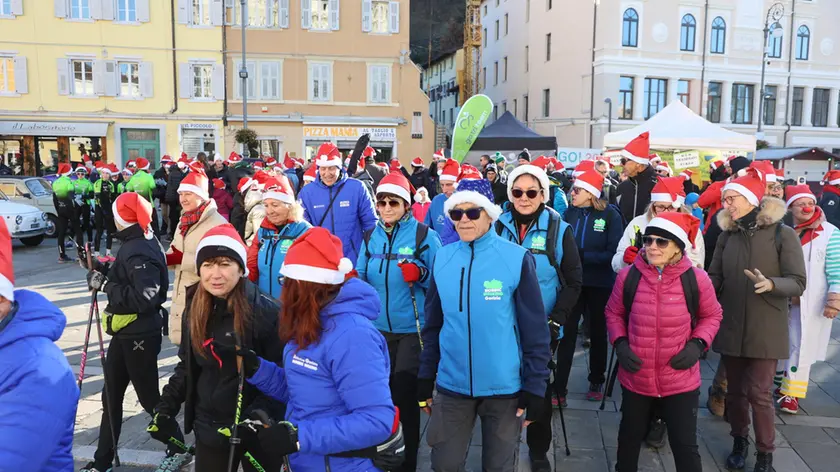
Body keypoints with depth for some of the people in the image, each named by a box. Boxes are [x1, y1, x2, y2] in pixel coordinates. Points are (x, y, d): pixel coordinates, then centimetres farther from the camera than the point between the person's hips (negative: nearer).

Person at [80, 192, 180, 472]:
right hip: (125, 332, 10)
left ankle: (178, 448, 24)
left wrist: (105, 285, -22)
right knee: (111, 395, 16)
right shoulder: (134, 243, 7)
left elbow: (143, 298, -30)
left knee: (148, 396, 5)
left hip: (139, 336, -10)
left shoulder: (139, 252, -23)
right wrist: (103, 271, -1)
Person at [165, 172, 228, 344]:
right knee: (182, 340, 19)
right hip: (181, 293, 9)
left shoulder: (218, 224, -17)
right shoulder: (184, 221, 14)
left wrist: (183, 258, -25)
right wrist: (165, 258, -4)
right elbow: (174, 253, 18)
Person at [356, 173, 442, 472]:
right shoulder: (371, 238, 4)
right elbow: (362, 278, 11)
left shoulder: (424, 235, -11)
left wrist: (421, 273, -27)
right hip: (378, 327, 5)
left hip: (413, 328, -5)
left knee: (406, 394, 1)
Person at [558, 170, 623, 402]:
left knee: (598, 333, 15)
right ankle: (559, 387, 5)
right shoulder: (570, 212, 0)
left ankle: (596, 381, 32)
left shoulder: (610, 214, -10)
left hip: (599, 284, -2)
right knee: (566, 333, -1)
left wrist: (583, 256, -22)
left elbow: (613, 252, -15)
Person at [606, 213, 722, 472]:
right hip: (635, 379, 2)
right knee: (630, 437, 22)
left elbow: (712, 315, 5)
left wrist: (698, 344, -10)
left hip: (681, 381, -1)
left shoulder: (696, 279, -12)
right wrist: (619, 343, -8)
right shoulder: (628, 276, -9)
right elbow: (613, 313, 7)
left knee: (685, 445, 9)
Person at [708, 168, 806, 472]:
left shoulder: (783, 234, -9)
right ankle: (740, 442, 32)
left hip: (765, 329, -4)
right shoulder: (727, 236, 4)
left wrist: (771, 284, -31)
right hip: (731, 327, 4)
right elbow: (715, 278, 5)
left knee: (758, 393, -2)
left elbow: (798, 283, -12)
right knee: (735, 390, 13)